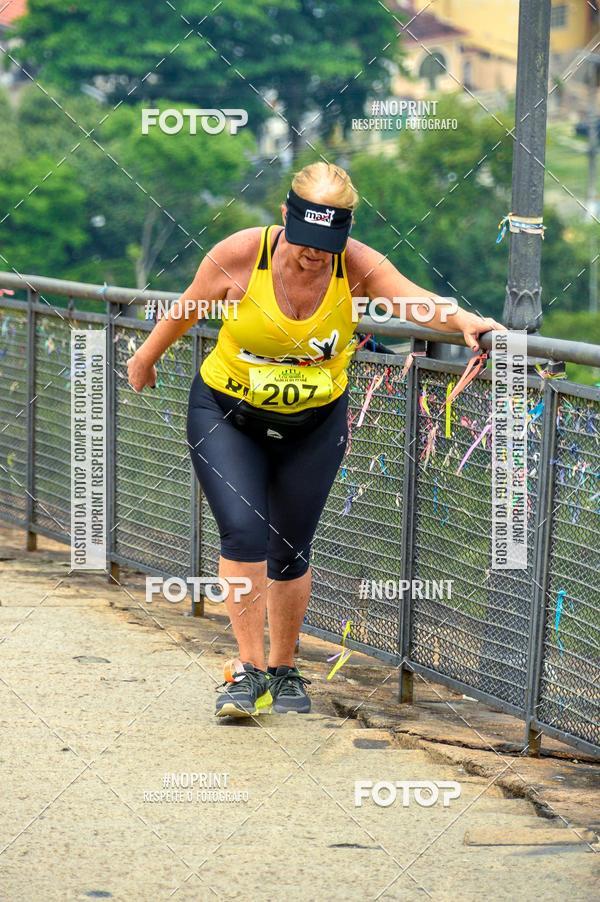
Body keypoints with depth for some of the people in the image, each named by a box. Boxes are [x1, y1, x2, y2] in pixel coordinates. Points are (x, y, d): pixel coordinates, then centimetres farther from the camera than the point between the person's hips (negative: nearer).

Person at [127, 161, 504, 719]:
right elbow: (187, 308, -3)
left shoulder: (357, 265, -19)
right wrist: (147, 357, 12)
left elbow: (417, 300, -36)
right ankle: (251, 669, -8)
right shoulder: (240, 255, -21)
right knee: (244, 535, -17)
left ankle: (283, 671, 26)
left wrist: (462, 321, -55)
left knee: (291, 550, 7)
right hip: (227, 416, -1)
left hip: (314, 425, 1)